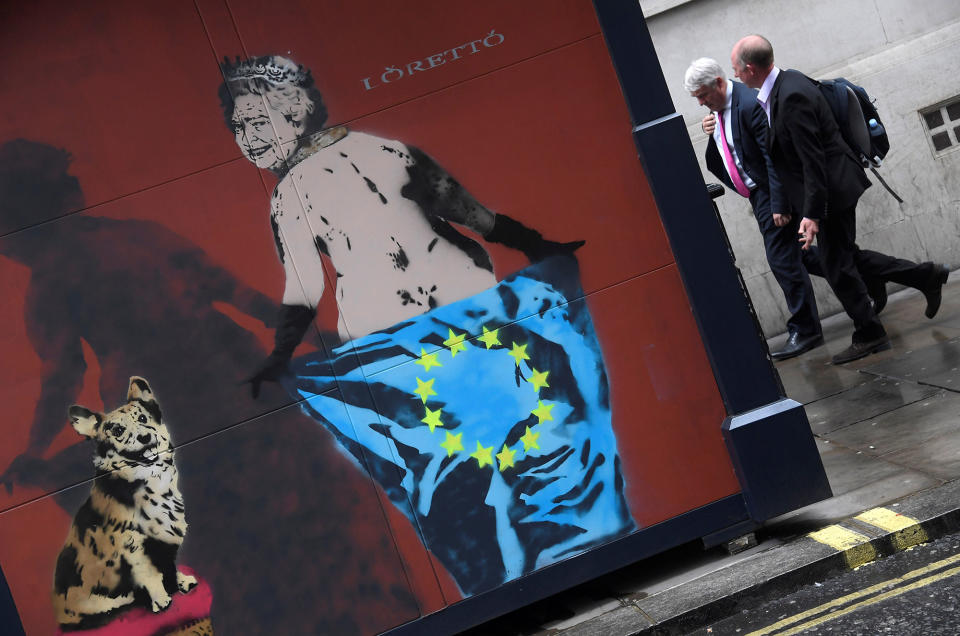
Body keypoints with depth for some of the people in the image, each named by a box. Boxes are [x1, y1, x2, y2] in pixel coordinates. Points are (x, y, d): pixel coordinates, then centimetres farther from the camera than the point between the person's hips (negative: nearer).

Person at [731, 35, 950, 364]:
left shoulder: (792, 97, -26)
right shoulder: (787, 82, 5)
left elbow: (812, 160, -26)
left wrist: (811, 214, -24)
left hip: (831, 190, -10)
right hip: (832, 186, 10)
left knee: (837, 267, 3)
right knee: (845, 257, 19)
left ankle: (869, 335, 17)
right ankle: (926, 276, 25)